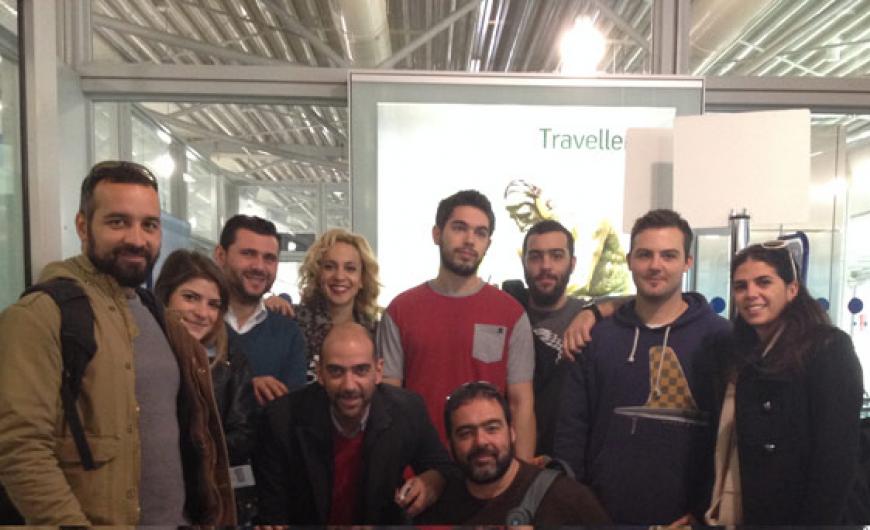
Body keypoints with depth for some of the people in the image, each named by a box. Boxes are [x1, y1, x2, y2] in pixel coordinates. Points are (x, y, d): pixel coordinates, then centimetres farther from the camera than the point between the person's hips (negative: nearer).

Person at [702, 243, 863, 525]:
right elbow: (722, 444, 8)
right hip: (740, 513, 6)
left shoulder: (829, 348, -11)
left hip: (796, 513, -5)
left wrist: (816, 520, -20)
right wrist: (711, 510, 3)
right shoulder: (732, 353, 6)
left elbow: (836, 456, -16)